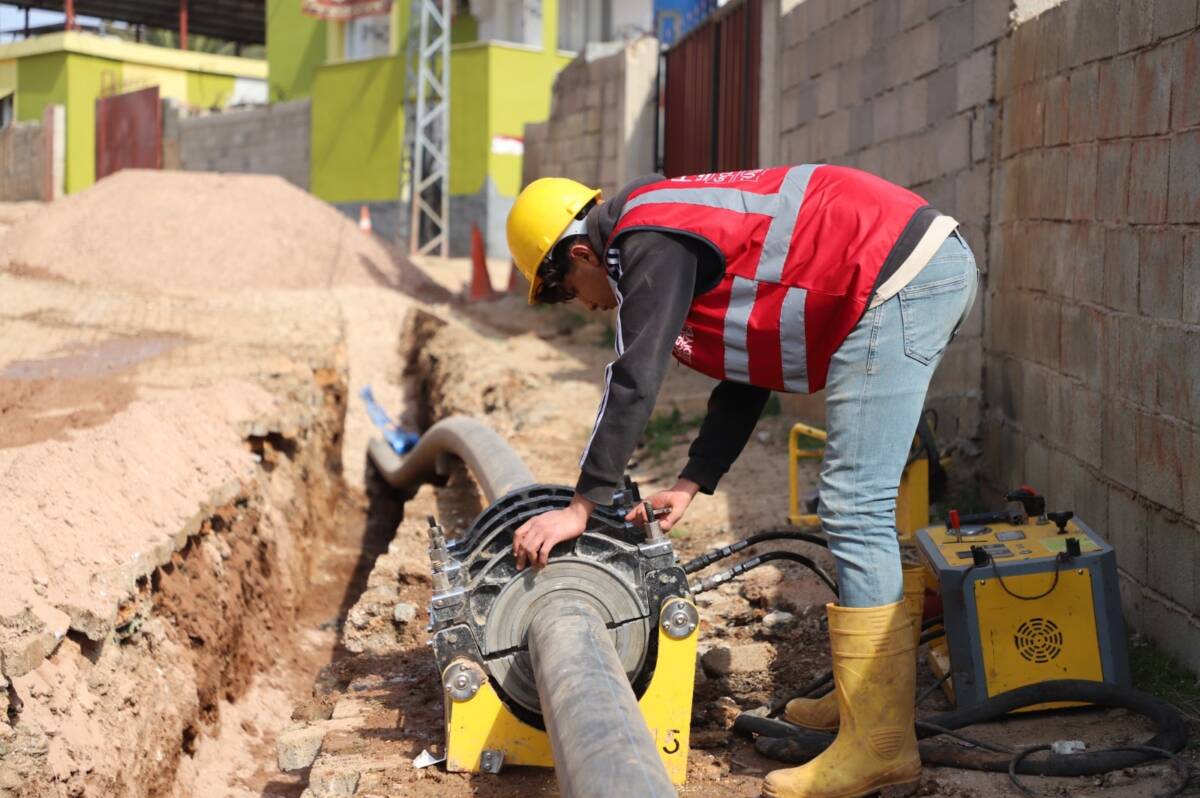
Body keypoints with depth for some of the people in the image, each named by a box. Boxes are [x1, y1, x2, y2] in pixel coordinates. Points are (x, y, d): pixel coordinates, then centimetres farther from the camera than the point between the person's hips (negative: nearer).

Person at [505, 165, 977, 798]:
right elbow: (746, 375, 26)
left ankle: (879, 745, -9)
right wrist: (692, 483, 23)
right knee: (861, 504, 17)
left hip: (897, 281, -11)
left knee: (854, 508, -11)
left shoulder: (649, 242, -6)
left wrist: (583, 506, -6)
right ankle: (878, 691, 25)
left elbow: (634, 383, -11)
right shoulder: (691, 236, 24)